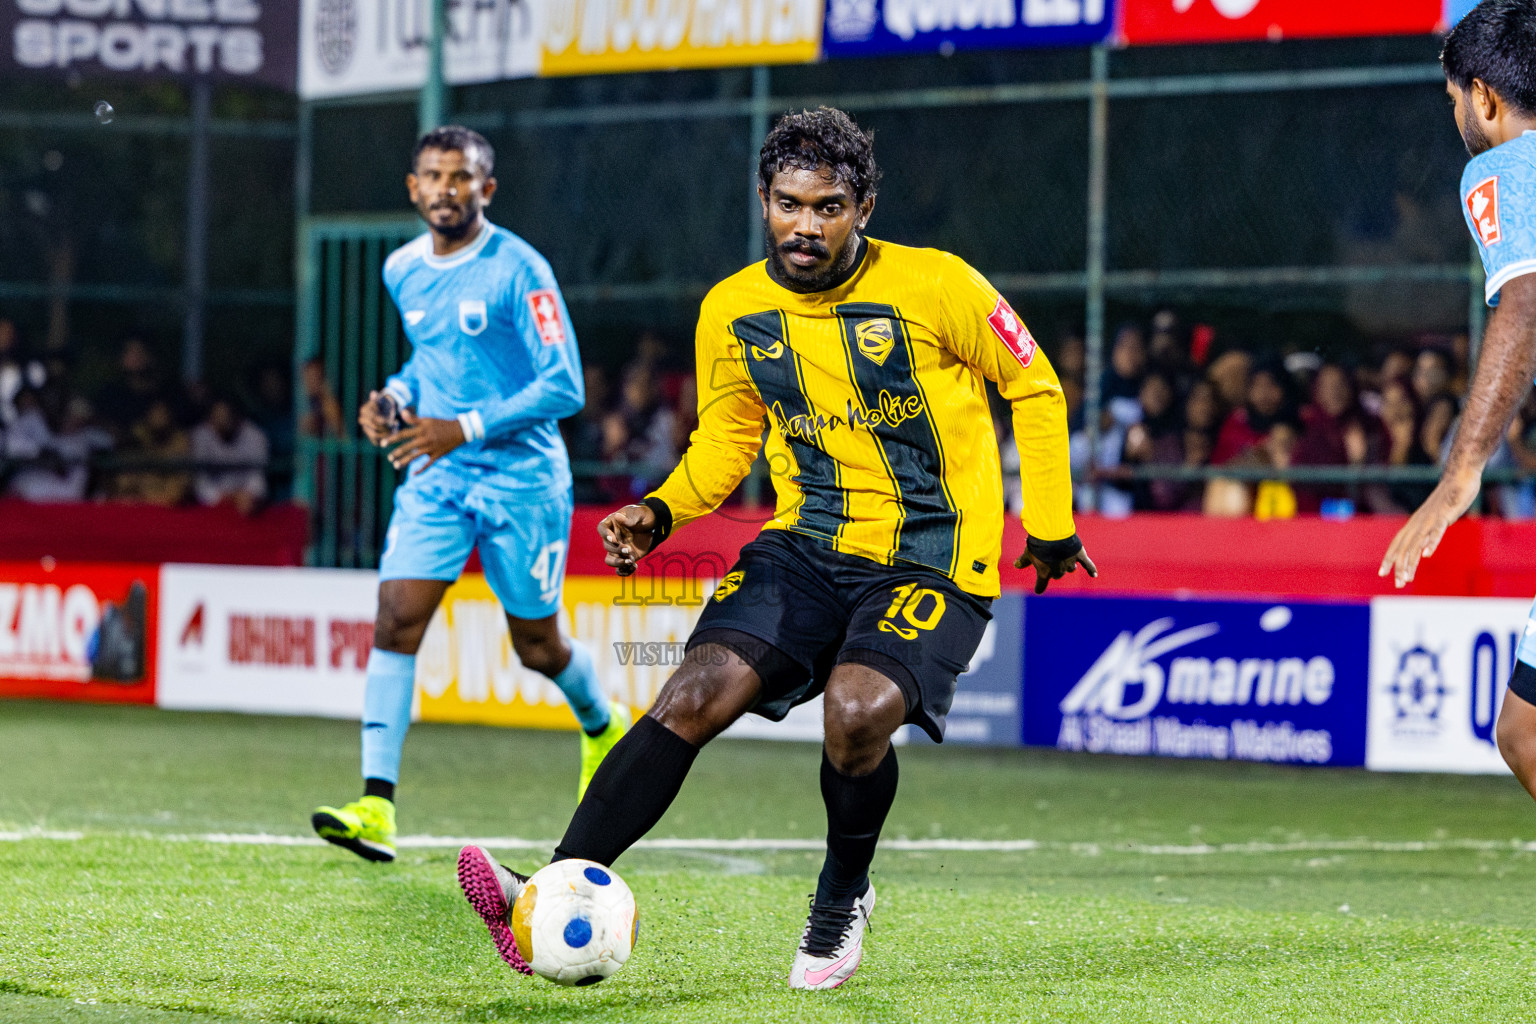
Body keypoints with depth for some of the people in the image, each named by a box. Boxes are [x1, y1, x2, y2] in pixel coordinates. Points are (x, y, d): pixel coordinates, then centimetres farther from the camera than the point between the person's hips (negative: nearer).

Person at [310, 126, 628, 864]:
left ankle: (604, 731, 42)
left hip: (520, 478, -5)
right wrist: (394, 396, 3)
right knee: (396, 621, -13)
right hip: (433, 478, 5)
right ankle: (376, 808, -19)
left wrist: (467, 428, -23)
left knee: (537, 646, 8)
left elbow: (564, 386, -16)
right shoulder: (401, 271, 7)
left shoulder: (517, 270, -14)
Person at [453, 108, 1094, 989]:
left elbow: (1034, 387, 3)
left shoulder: (936, 287, -11)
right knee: (695, 696, -18)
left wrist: (1050, 524, 4)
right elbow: (727, 438, 16)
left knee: (857, 714, -29)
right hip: (807, 547, 4)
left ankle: (844, 899, 0)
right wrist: (660, 512, -3)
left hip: (933, 561, -4)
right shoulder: (732, 312, 1)